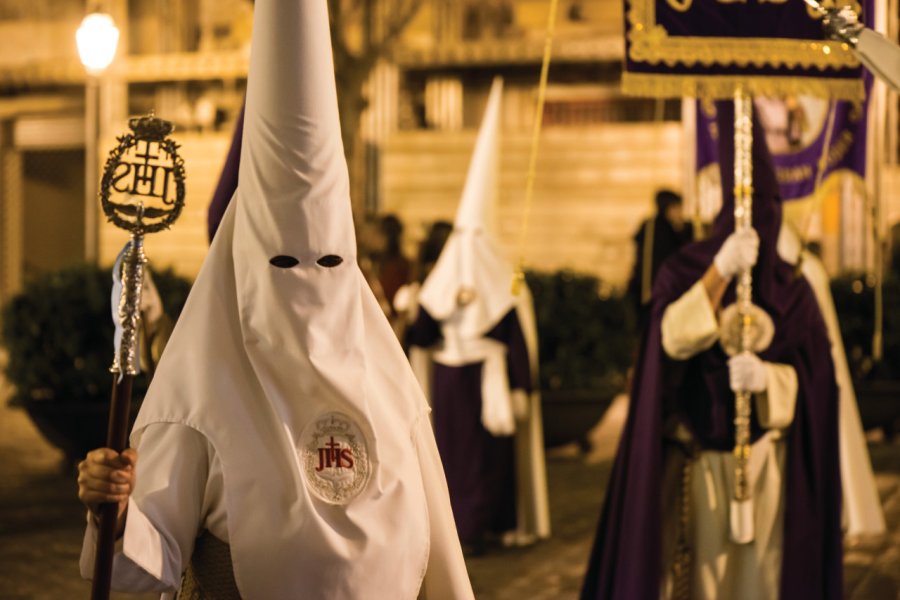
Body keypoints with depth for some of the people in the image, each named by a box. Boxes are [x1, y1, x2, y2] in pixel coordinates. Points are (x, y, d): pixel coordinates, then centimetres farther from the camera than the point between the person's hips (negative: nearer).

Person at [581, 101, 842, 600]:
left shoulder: (792, 293, 1)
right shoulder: (684, 271, -5)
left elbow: (812, 377, 0)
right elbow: (673, 338, -22)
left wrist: (767, 377, -21)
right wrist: (718, 272, -34)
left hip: (767, 465, 2)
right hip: (693, 461, -1)